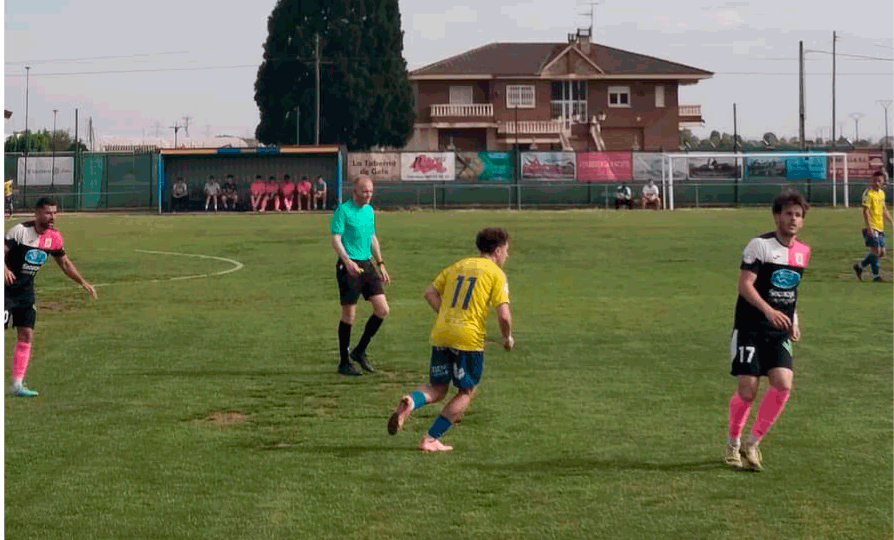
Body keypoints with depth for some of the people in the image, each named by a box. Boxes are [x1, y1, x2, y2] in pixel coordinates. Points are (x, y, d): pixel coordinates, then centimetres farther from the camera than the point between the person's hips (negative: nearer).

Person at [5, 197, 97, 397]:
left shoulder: (54, 237, 3)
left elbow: (64, 263, 16)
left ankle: (17, 385, 10)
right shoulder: (20, 231, -16)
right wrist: (4, 270, -37)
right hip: (7, 286, -6)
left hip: (26, 289, 6)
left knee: (26, 335, 3)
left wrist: (83, 282, 9)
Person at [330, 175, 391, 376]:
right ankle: (344, 363, 9)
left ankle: (359, 351, 16)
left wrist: (381, 265, 21)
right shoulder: (343, 210, -8)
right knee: (349, 315, -3)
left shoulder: (369, 211, 14)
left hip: (367, 265, 7)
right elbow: (336, 239, -13)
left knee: (382, 310, 0)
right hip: (349, 267, -7)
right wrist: (347, 262, -27)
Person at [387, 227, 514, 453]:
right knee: (467, 392, 12)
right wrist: (507, 337, 9)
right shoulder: (496, 273, 0)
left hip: (440, 335, 5)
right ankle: (431, 439, 6)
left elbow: (430, 293, 13)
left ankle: (411, 402, -18)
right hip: (469, 339, -5)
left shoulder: (458, 266, 17)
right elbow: (503, 316, -9)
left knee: (437, 389, 15)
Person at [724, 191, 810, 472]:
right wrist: (768, 310, -30)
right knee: (747, 390, -6)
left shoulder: (803, 252, 10)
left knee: (783, 385, -13)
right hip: (750, 330, -5)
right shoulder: (760, 245, -10)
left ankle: (752, 444, 2)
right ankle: (733, 444, 19)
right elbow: (744, 284, -17)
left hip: (779, 333, 5)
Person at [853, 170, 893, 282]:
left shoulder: (881, 193, 14)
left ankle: (859, 266, 21)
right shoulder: (868, 193, -10)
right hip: (871, 228, -8)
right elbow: (865, 211, -16)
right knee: (876, 251, -11)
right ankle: (876, 276, -1)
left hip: (880, 227, 8)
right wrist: (869, 228, -21)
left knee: (881, 253, 8)